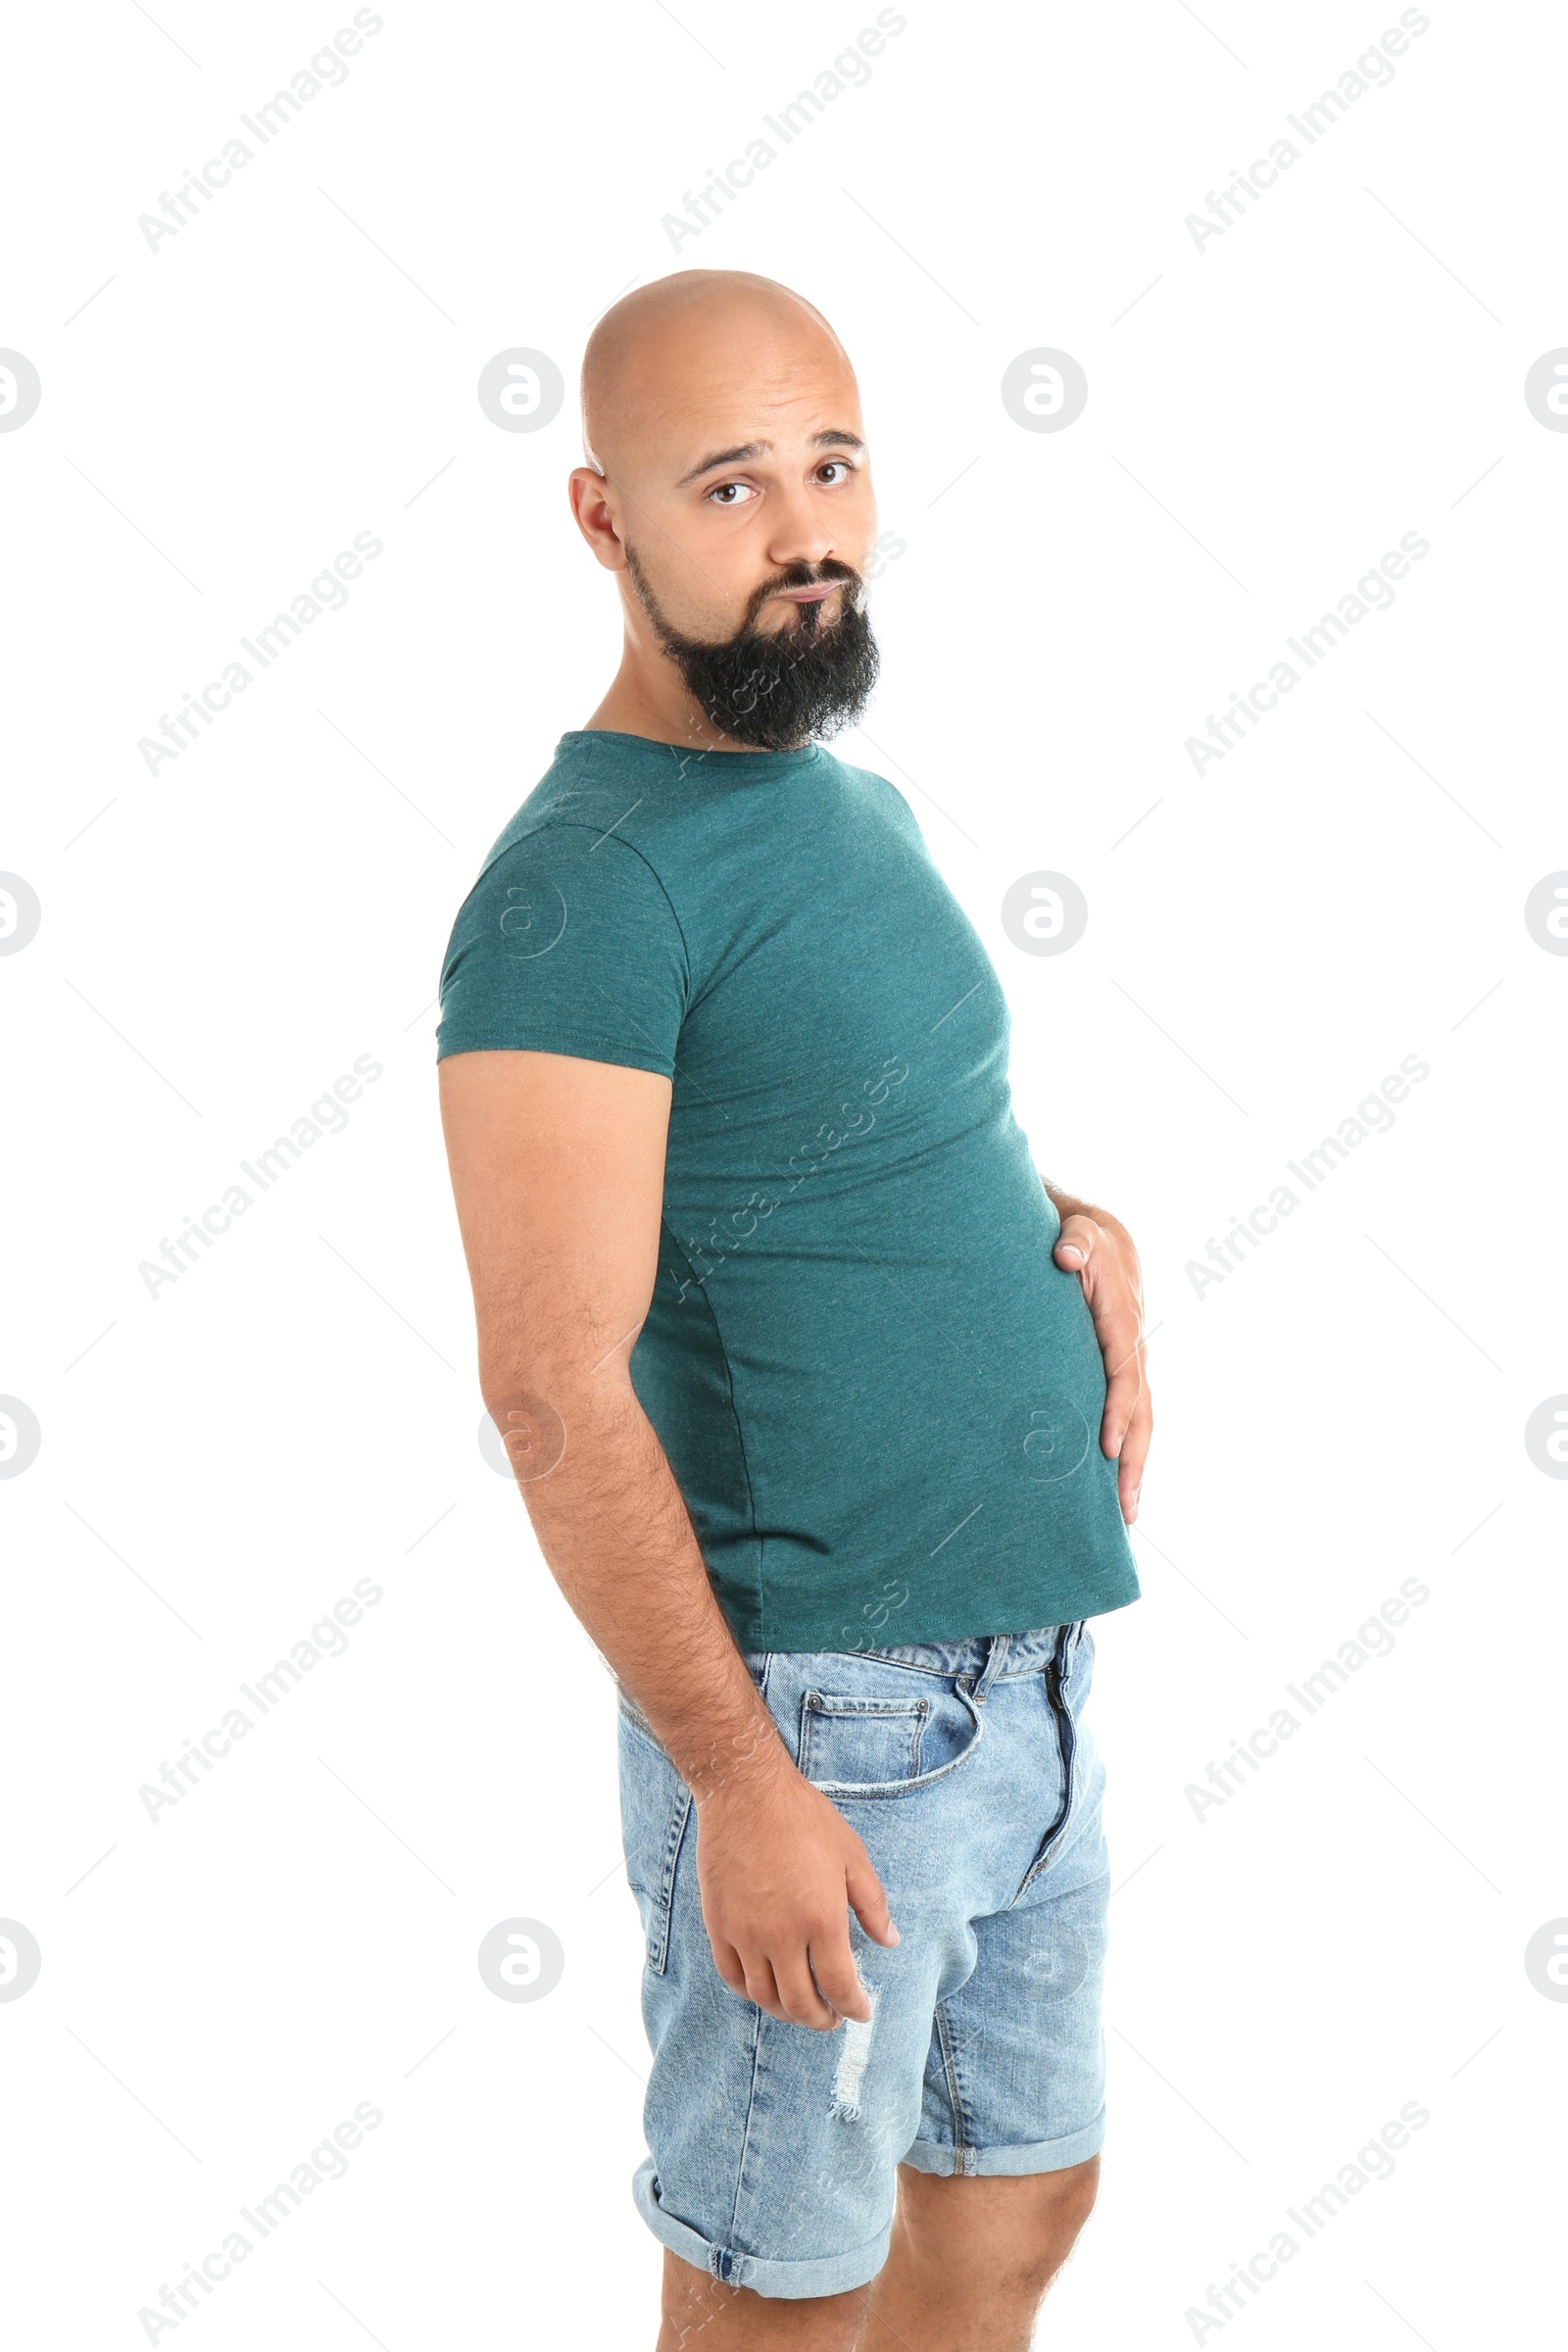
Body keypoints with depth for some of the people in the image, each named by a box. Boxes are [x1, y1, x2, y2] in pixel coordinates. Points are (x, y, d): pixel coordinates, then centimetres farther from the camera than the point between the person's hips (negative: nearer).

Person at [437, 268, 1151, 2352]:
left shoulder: (859, 805, 9)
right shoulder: (583, 887, -18)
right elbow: (555, 1389, -21)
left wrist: (1083, 1225, 1)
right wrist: (739, 1786, -21)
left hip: (1031, 1666, 8)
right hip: (818, 1707, -8)